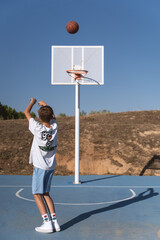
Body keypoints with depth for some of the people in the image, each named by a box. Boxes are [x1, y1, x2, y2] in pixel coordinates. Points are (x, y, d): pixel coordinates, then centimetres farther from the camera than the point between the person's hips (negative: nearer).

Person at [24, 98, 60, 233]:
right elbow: (53, 116, 19)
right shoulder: (54, 127, -4)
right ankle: (54, 222, 9)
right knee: (45, 193, 15)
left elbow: (26, 112, -2)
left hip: (40, 166, -6)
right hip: (51, 165, 6)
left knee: (37, 194, 2)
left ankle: (47, 223, -5)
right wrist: (45, 104, 36)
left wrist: (33, 102, 16)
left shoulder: (38, 128, -16)